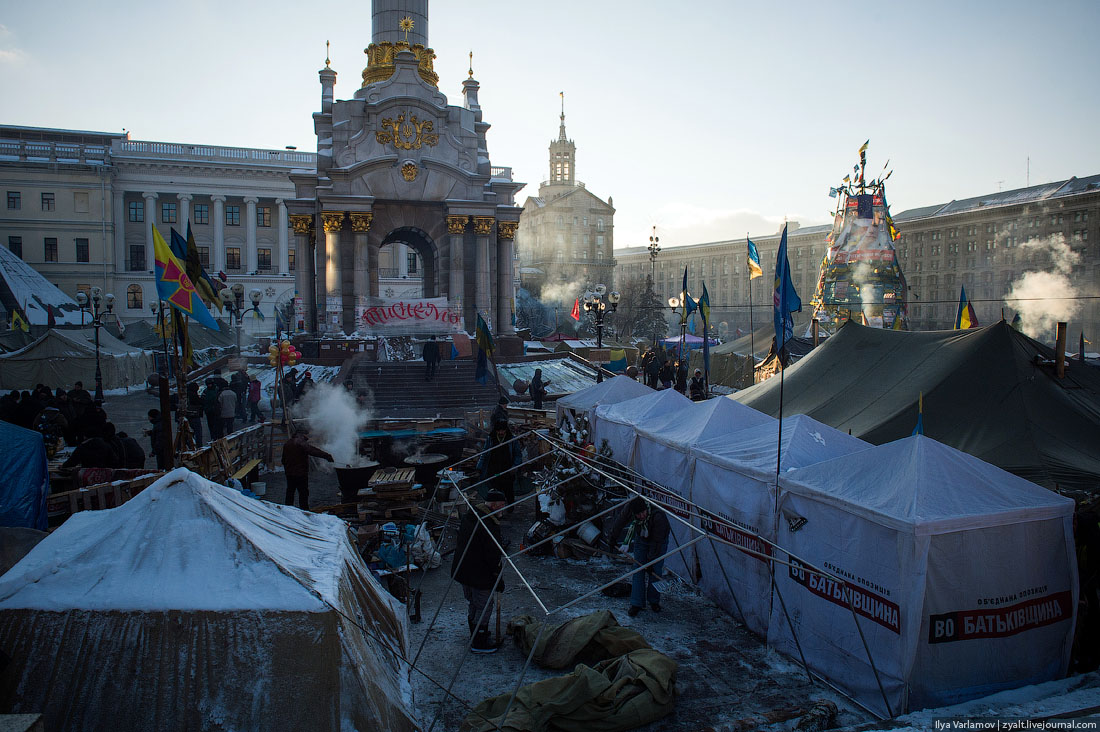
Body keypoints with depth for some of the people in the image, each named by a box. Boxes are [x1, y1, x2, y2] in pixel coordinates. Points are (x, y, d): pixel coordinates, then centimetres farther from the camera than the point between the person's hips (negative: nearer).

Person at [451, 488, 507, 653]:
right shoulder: (490, 525, -25)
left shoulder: (469, 516, 4)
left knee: (471, 603, 23)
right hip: (480, 574, -9)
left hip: (461, 570, 9)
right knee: (484, 606, 5)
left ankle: (476, 634, 40)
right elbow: (493, 555, -23)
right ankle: (479, 642, 14)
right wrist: (498, 579, -13)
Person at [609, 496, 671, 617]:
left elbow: (657, 542, -33)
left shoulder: (658, 516, -40)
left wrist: (651, 561, -31)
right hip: (641, 540, 3)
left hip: (659, 541, -3)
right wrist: (613, 537, 4)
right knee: (638, 570, -6)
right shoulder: (631, 508, -28)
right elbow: (621, 520, -7)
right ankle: (636, 604, -4)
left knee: (655, 571, -8)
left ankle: (654, 601, 12)